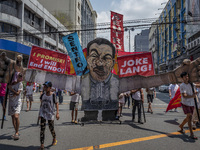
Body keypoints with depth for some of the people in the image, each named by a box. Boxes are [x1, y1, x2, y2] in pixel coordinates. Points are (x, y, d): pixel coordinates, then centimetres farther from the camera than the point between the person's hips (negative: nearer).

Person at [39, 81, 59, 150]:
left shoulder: (53, 95, -11)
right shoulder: (43, 95, 1)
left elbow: (56, 104, -6)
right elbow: (41, 104, 12)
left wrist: (57, 113, -13)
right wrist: (40, 113, 14)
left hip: (50, 114, -3)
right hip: (43, 114, 3)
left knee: (51, 128, 9)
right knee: (42, 129, -1)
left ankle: (54, 139, 38)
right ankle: (42, 144, 5)